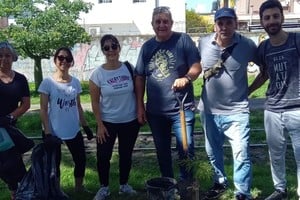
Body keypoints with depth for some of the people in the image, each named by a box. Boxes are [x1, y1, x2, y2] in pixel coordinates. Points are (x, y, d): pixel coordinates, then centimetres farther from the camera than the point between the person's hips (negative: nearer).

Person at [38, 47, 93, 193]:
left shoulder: (75, 82, 3)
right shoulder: (48, 82, -10)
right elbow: (43, 109, -10)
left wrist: (85, 125, 9)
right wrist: (47, 132, -16)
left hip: (74, 130, 4)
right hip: (54, 131, -4)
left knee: (81, 159, 12)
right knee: (54, 163, 10)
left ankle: (79, 187, 34)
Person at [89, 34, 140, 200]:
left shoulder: (129, 68, -6)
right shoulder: (98, 74, -11)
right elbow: (95, 102, -7)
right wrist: (100, 125, -9)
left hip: (130, 121, 2)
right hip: (107, 122, -1)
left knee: (126, 154, 14)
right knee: (103, 156, 3)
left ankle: (124, 185, 34)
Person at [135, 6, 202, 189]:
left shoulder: (183, 40, -4)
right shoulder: (147, 46, 7)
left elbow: (197, 66, -8)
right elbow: (140, 78, 8)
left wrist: (186, 78, -30)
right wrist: (140, 106, 5)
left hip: (181, 107, -4)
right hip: (155, 110, 4)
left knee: (186, 149, 1)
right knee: (162, 150, 16)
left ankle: (187, 185, 21)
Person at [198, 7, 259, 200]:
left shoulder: (247, 45, -11)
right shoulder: (203, 43, -4)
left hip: (236, 111, -3)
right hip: (209, 110, 4)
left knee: (241, 154, -2)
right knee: (213, 151, 19)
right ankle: (220, 182, 42)